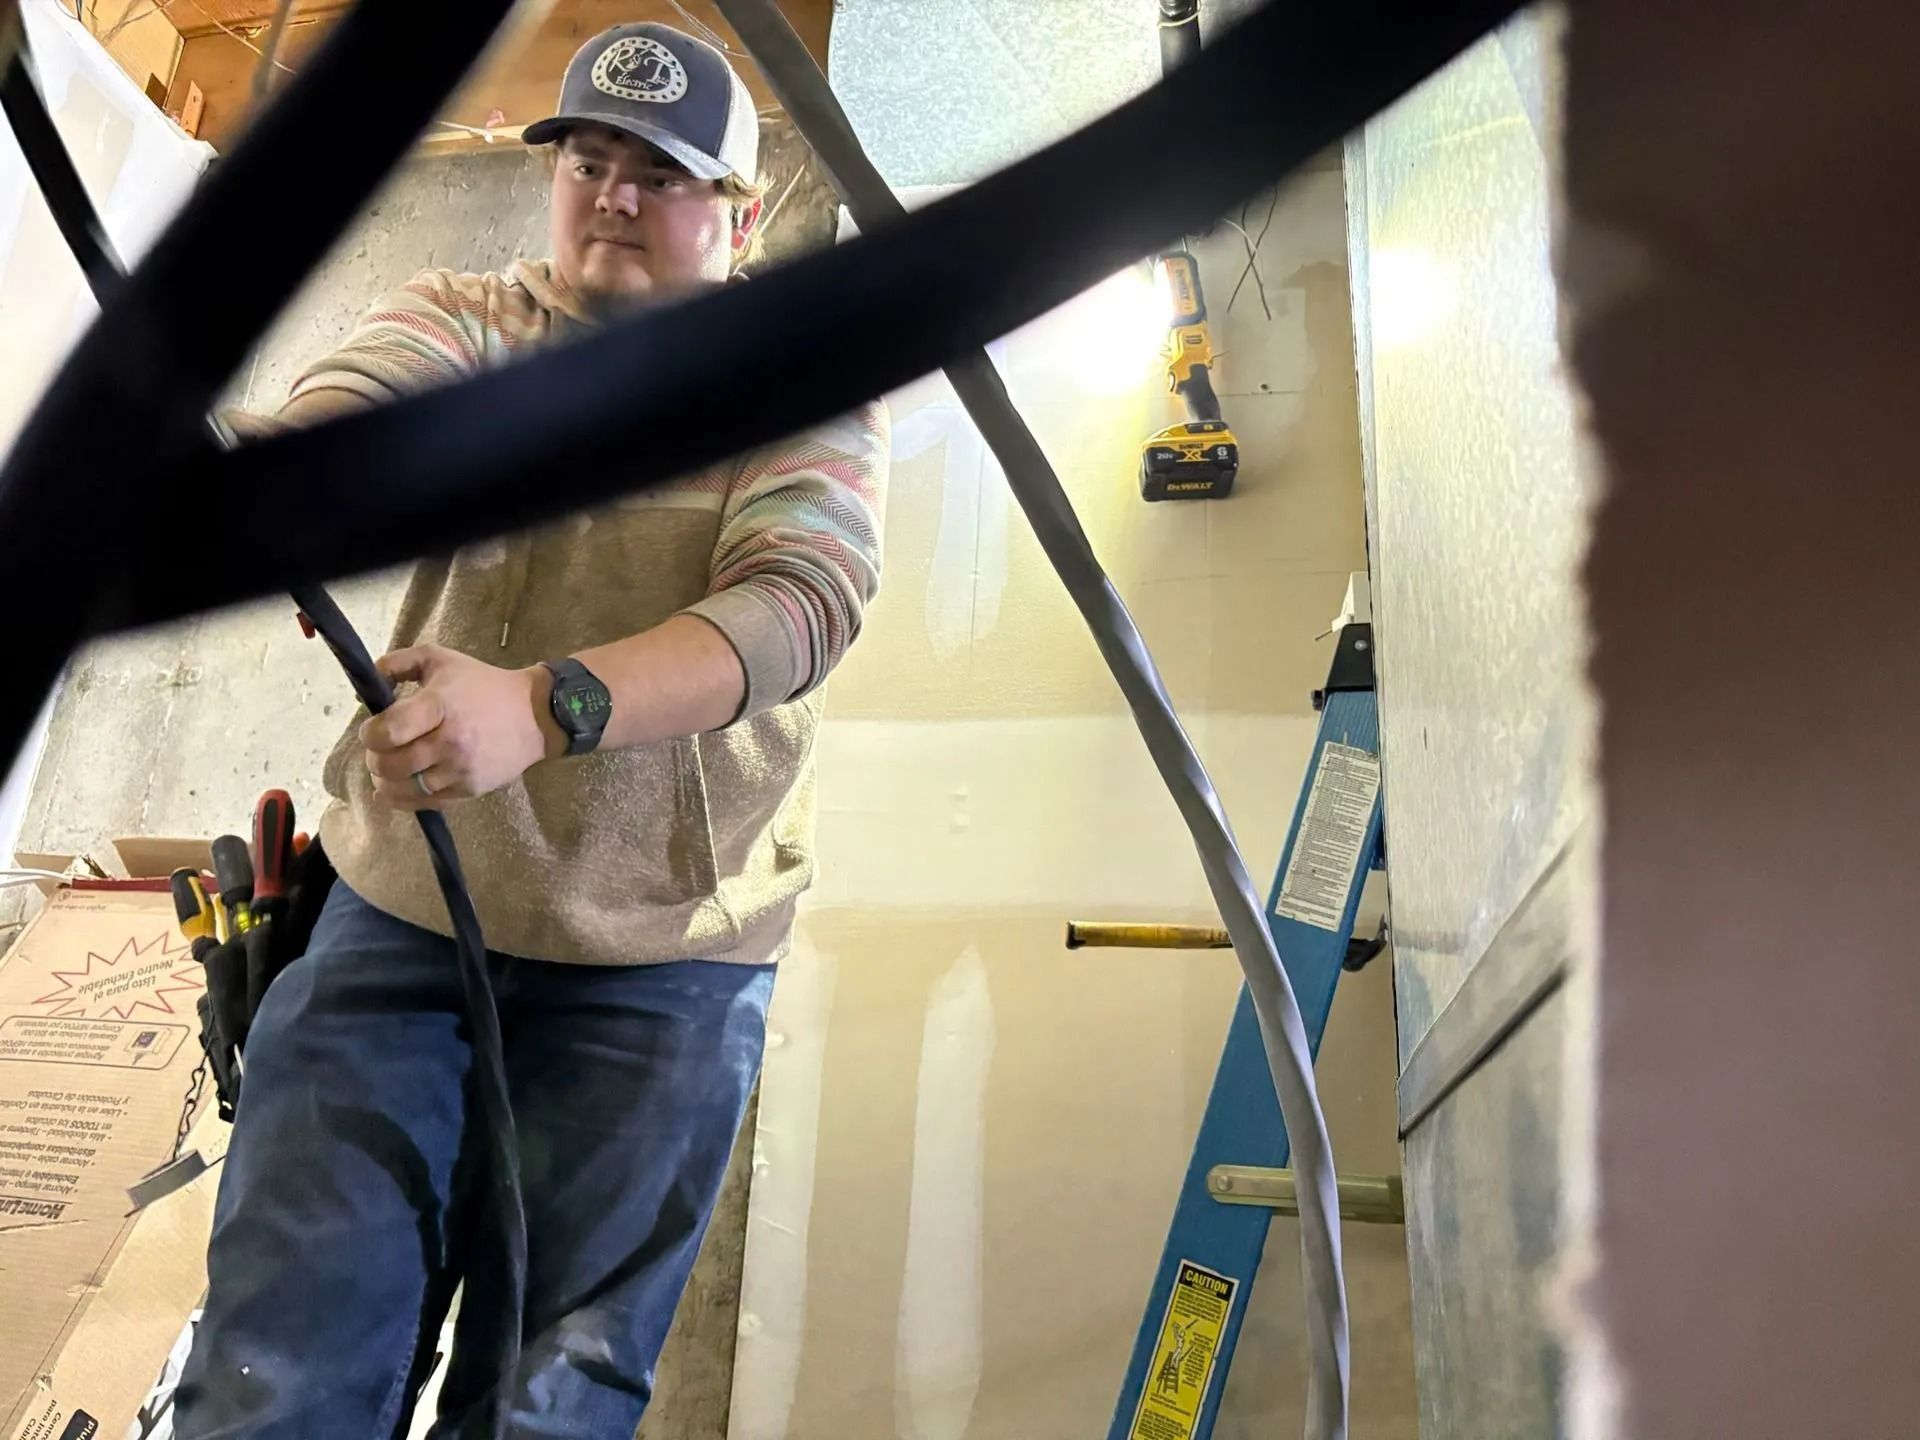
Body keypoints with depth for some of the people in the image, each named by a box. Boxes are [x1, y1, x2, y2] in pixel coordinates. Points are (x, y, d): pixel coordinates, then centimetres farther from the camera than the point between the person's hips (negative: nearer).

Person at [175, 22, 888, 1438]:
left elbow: (798, 606, -20)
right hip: (400, 917, 2)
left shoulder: (809, 390, -2)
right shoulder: (460, 320, 5)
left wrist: (541, 705, -36)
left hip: (659, 964, -1)